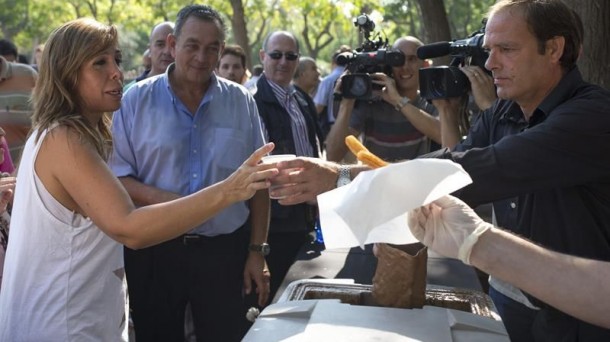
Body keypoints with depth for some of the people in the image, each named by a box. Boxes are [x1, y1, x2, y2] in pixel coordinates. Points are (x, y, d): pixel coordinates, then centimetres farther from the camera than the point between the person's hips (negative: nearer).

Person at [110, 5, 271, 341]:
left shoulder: (241, 102, 3)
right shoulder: (137, 100, -1)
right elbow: (116, 176, -1)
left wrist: (256, 250, 3)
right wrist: (155, 197, -20)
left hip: (225, 250, 1)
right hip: (155, 250, -1)